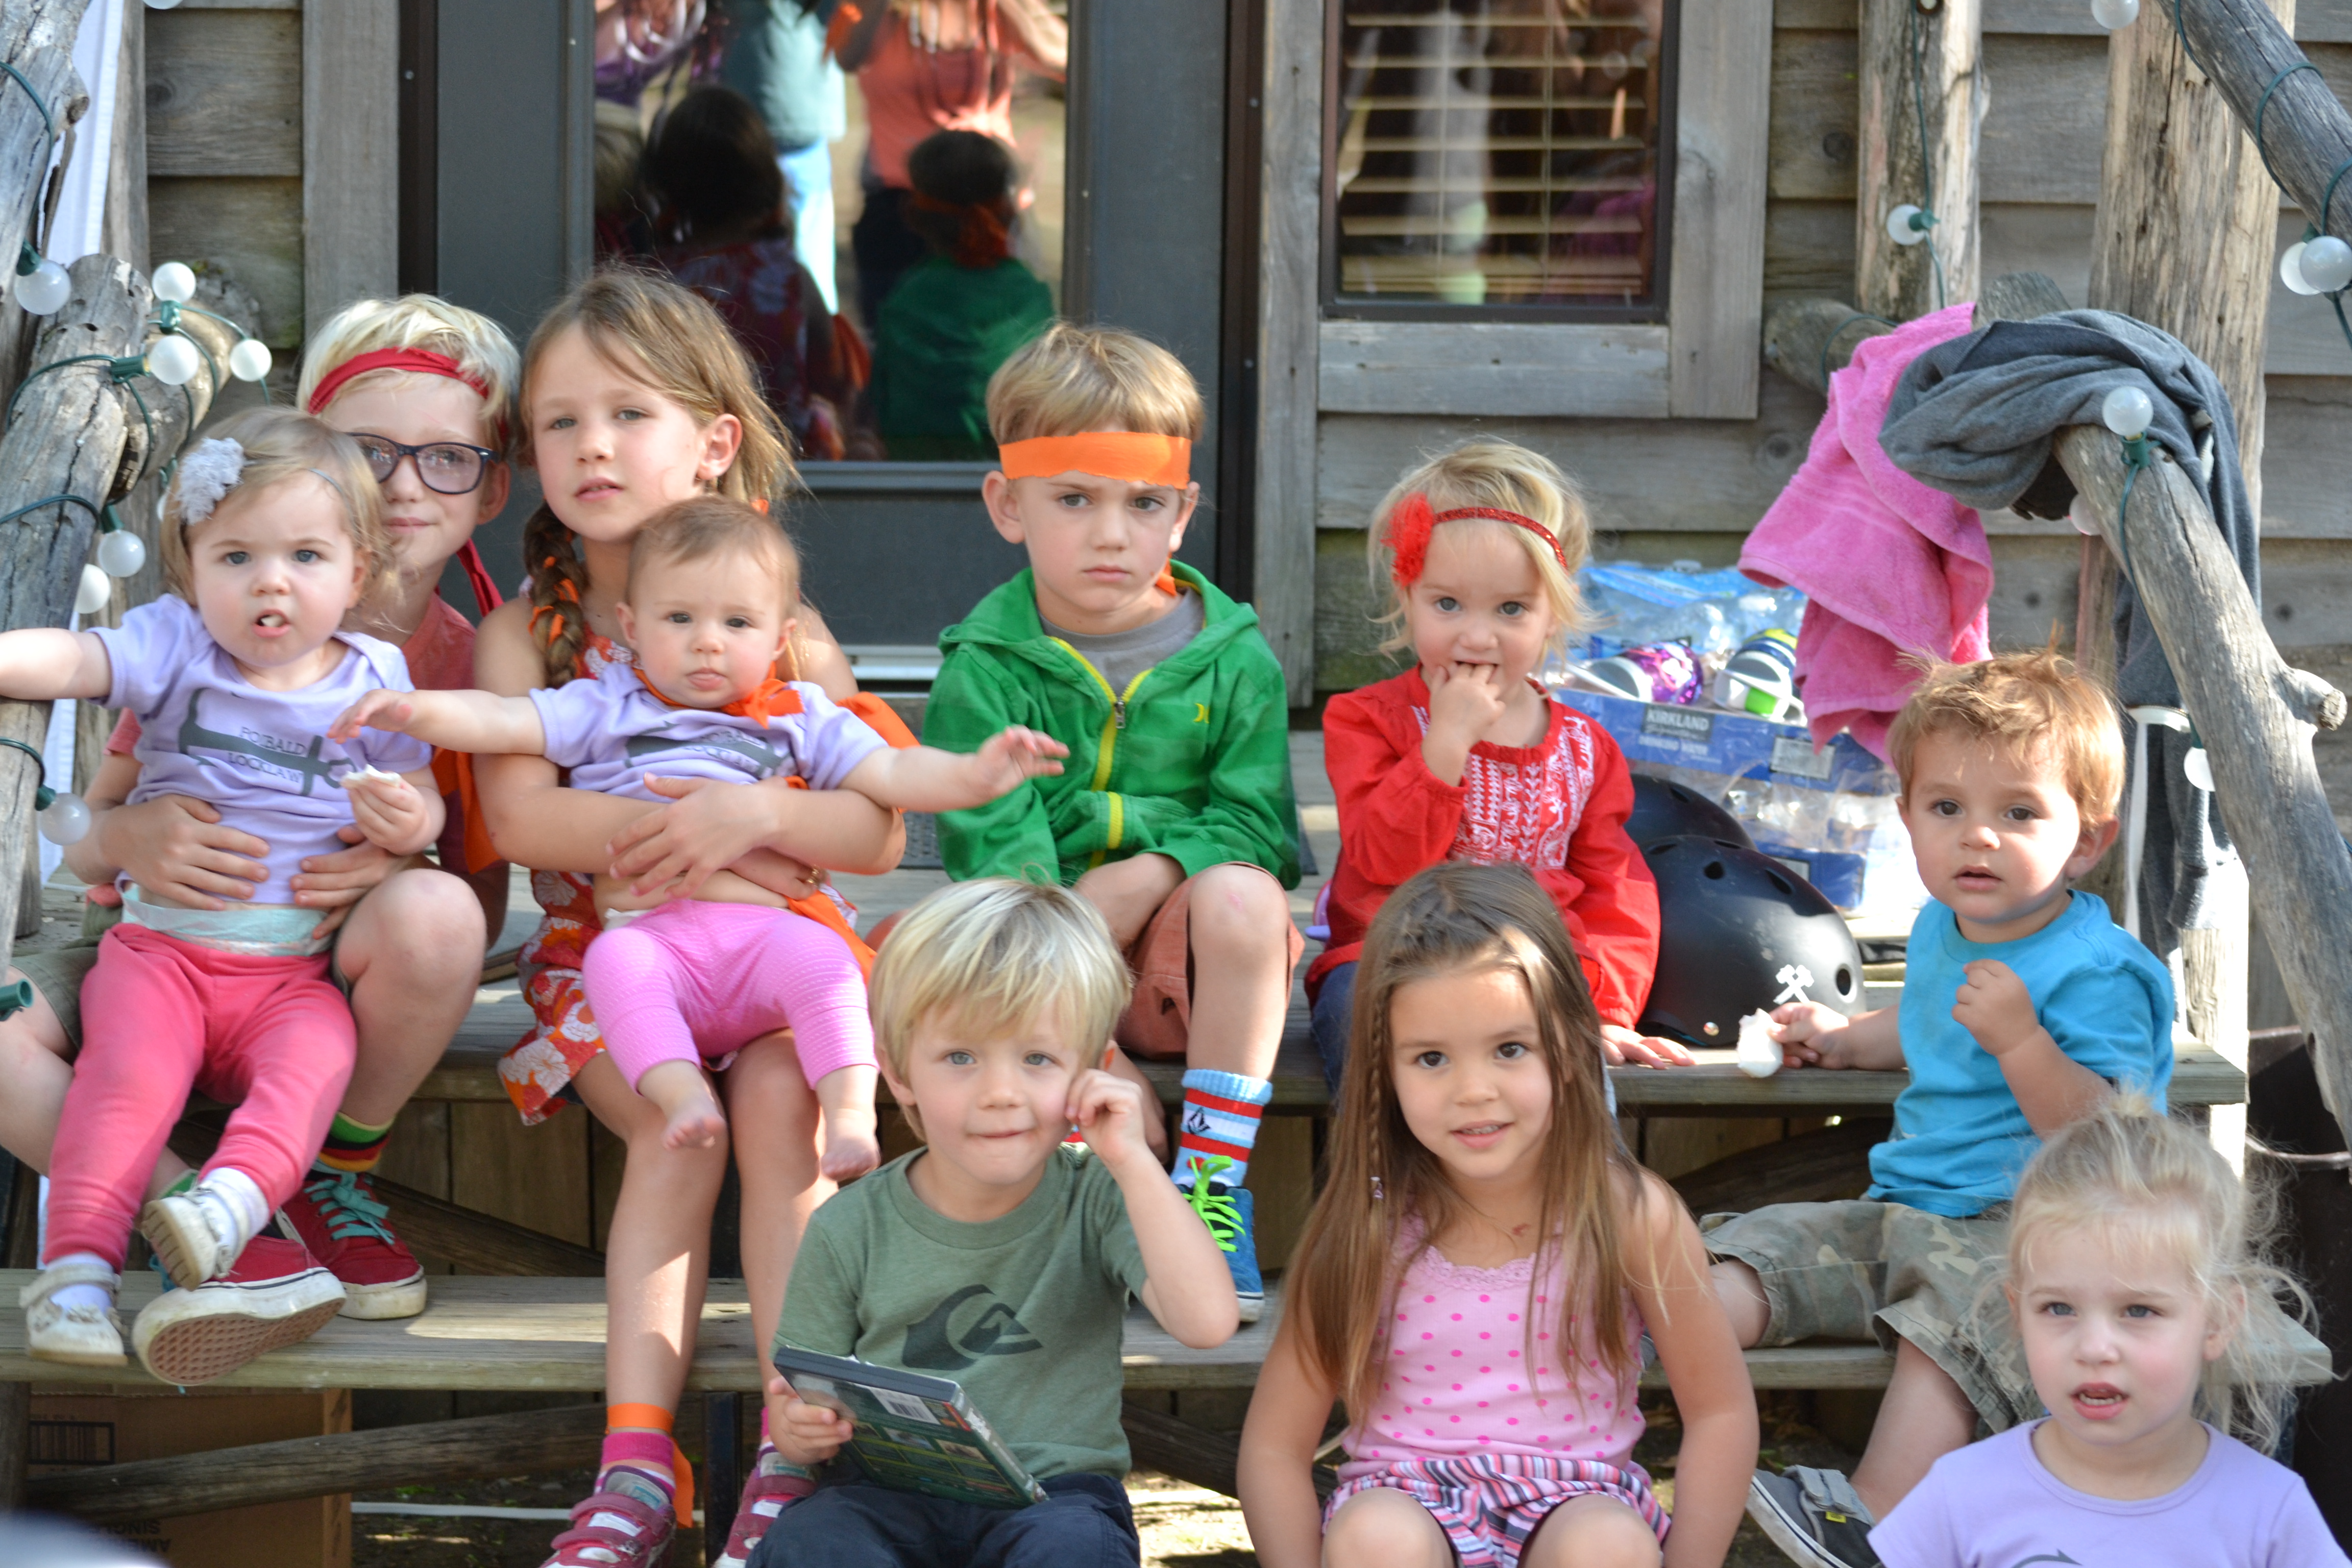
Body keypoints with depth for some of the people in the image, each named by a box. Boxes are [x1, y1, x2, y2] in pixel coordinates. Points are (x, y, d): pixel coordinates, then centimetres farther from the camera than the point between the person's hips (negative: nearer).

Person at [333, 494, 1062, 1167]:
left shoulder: (799, 719, 19)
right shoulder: (607, 710, 18)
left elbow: (892, 775, 13)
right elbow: (503, 722, 9)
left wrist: (974, 776, -6)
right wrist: (414, 710, -8)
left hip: (770, 926, 1)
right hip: (653, 930, 0)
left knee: (818, 957, -31)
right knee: (614, 960, -33)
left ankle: (851, 1110, -35)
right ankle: (683, 1095, -43)